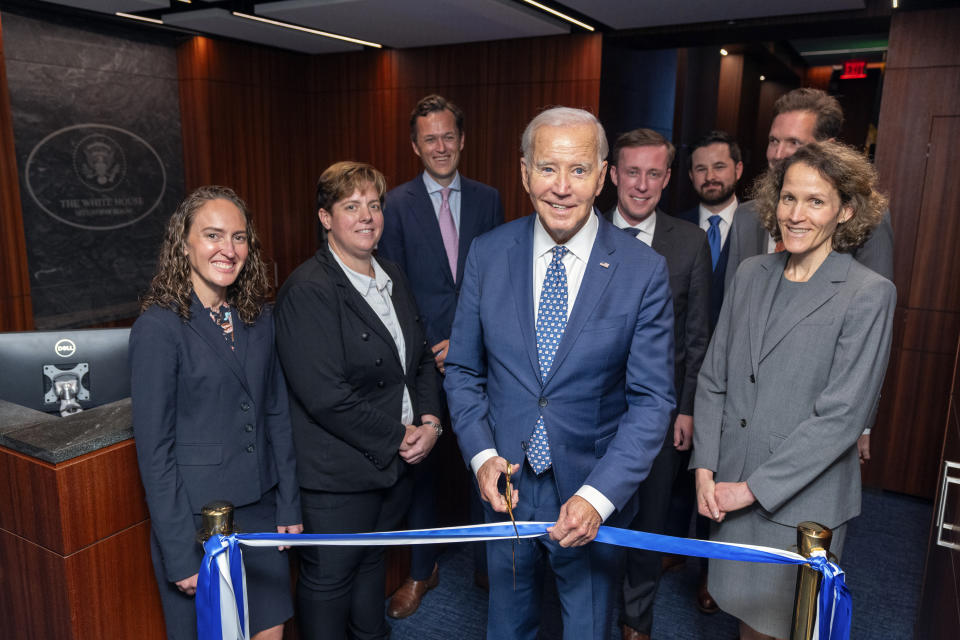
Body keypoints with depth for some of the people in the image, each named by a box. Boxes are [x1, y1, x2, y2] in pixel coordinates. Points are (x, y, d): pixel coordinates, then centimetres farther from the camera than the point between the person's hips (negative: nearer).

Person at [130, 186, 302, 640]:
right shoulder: (158, 327, -15)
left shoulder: (258, 318, 3)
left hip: (260, 509, 5)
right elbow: (154, 450, -14)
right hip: (196, 518, -5)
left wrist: (289, 505, 6)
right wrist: (180, 552, -13)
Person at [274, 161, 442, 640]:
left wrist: (429, 421, -3)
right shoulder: (308, 290, -19)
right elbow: (326, 397, -24)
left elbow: (421, 357, 12)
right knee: (329, 577, 12)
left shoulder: (392, 278, 7)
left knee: (371, 558, 26)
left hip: (395, 461, 8)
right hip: (338, 471, -7)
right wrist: (397, 438, -16)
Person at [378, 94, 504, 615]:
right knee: (421, 464, 11)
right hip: (420, 357, -1)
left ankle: (485, 560, 34)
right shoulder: (397, 204, -1)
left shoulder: (487, 200, 5)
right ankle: (422, 571, 31)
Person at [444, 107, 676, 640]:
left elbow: (651, 399, -12)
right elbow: (462, 369, 1)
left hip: (595, 495, -1)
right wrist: (482, 455, -12)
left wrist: (598, 495, -20)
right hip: (505, 484, 2)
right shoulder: (487, 254, -7)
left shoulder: (643, 271, -13)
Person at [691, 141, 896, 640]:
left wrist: (752, 487, -15)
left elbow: (841, 415, -17)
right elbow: (713, 377, 4)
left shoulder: (869, 294, -13)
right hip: (728, 489, 4)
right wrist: (705, 468, -4)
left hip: (801, 497, -3)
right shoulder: (750, 275, 2)